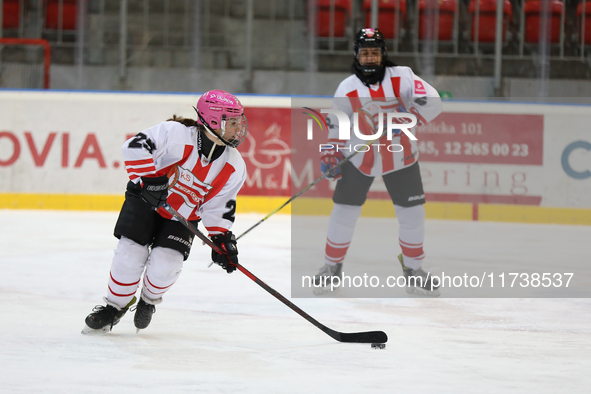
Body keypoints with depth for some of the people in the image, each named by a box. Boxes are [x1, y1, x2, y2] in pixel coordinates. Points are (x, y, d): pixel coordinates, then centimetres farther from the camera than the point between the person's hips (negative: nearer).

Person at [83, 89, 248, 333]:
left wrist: (222, 240, -14)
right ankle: (114, 306, 13)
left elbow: (219, 206, -4)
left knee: (164, 266, -15)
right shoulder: (177, 134, -27)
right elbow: (135, 146, -31)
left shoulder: (234, 168, -12)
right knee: (130, 255, -13)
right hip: (146, 201, -3)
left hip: (183, 216, 3)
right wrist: (148, 178, -40)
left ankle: (149, 300, 19)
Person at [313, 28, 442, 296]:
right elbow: (337, 125, -2)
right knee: (344, 212, -1)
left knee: (412, 215, 2)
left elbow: (431, 103, -22)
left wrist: (405, 118, -33)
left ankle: (413, 271, 21)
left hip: (400, 157, 0)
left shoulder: (401, 77, -13)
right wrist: (330, 155, -14)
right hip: (359, 157, 0)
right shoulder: (347, 89, -11)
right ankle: (332, 267, 20)